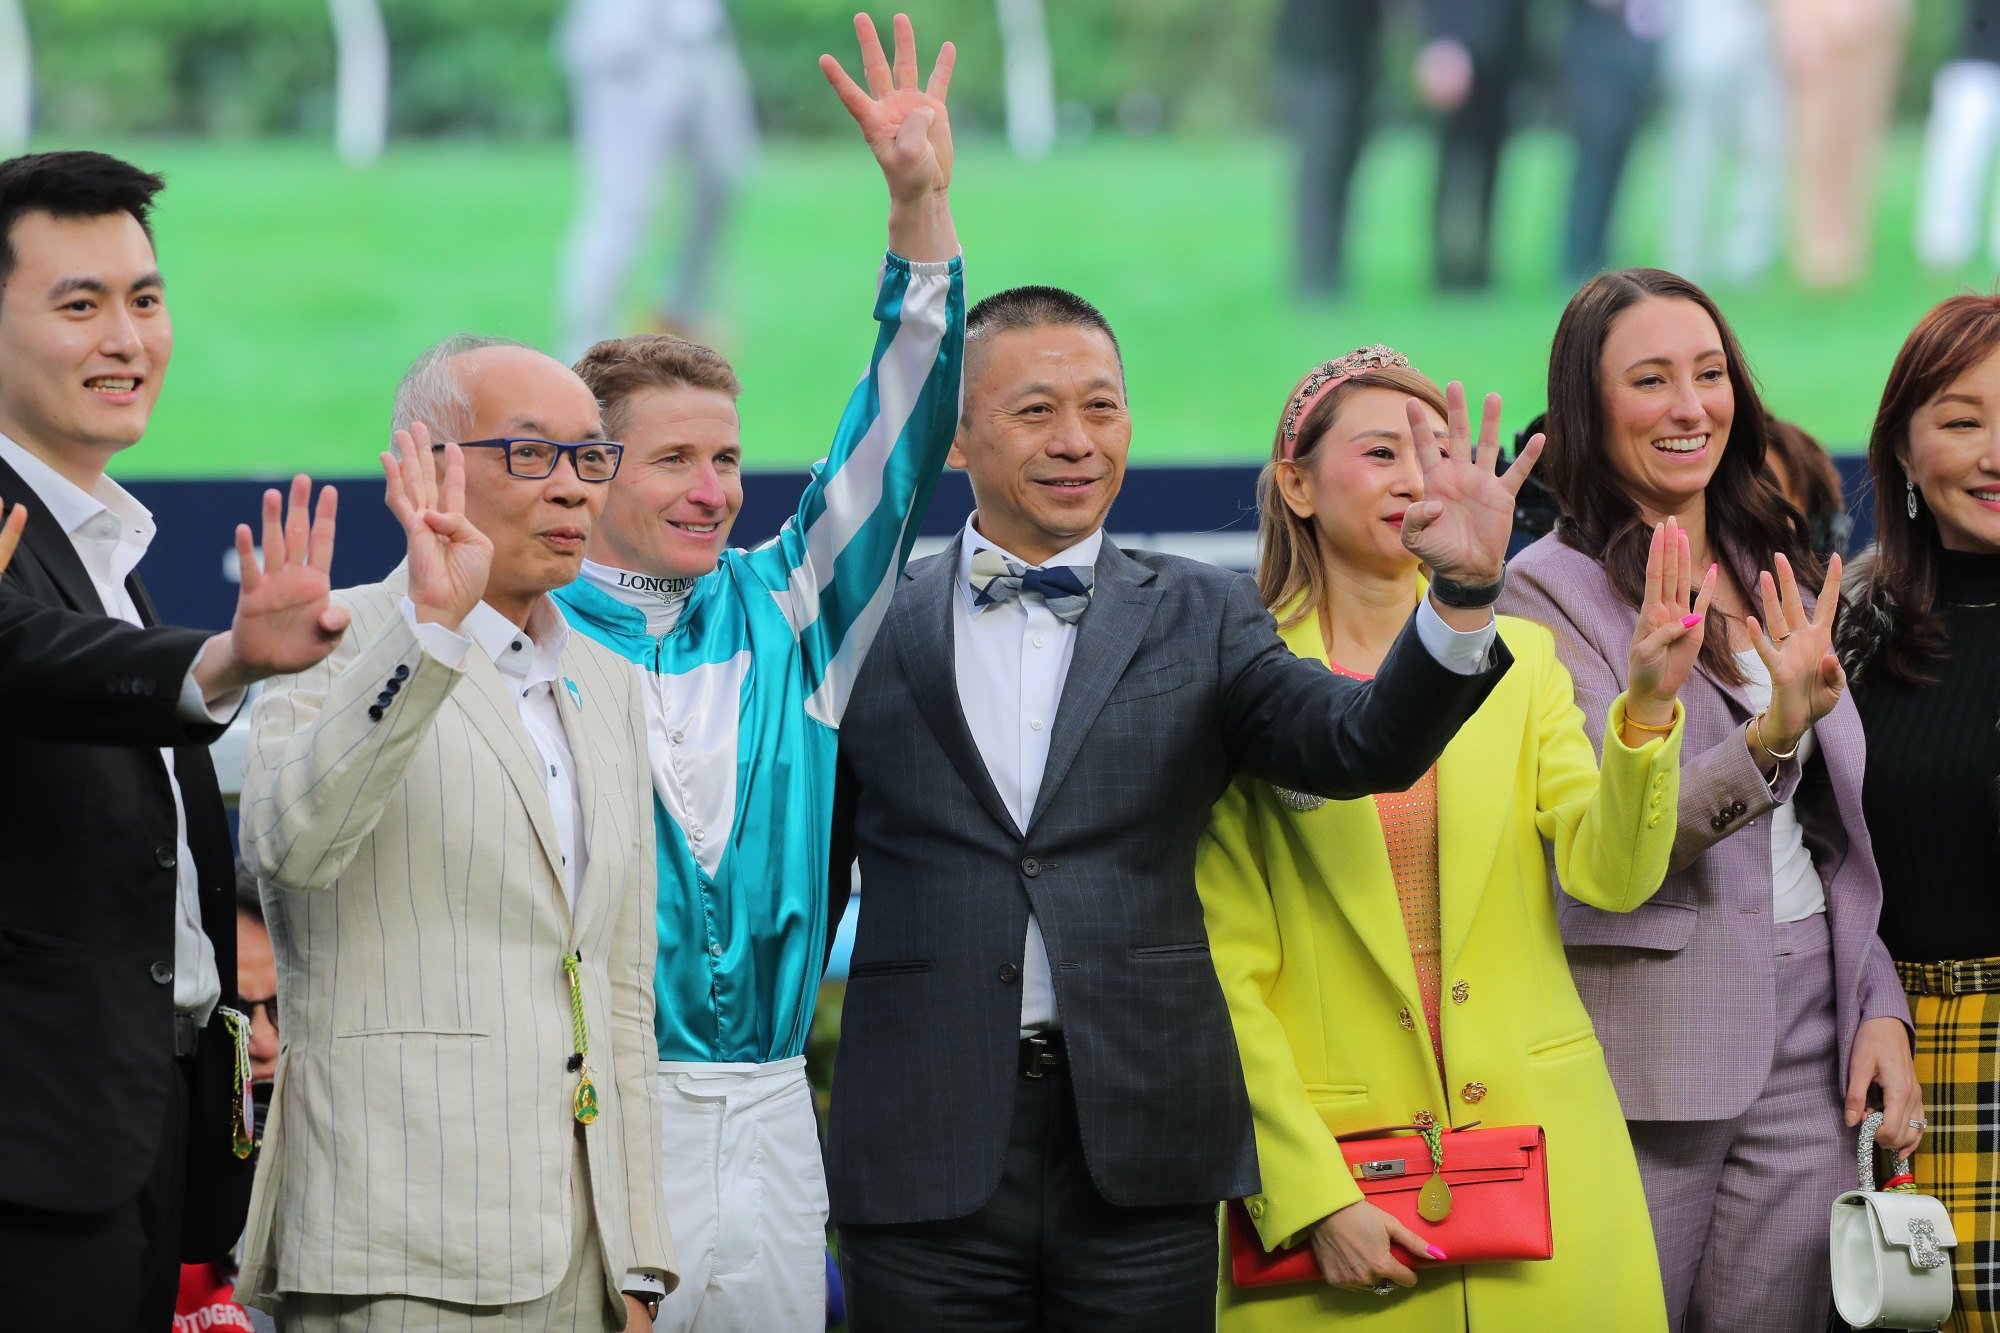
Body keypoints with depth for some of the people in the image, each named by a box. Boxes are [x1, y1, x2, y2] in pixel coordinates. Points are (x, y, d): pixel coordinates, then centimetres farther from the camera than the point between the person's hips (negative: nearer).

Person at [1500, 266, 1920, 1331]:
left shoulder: (1776, 579, 13)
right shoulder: (1553, 590, -6)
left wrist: (1880, 1006, 6)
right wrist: (1772, 734, -30)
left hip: (1809, 1037, 5)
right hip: (1649, 1047, -5)